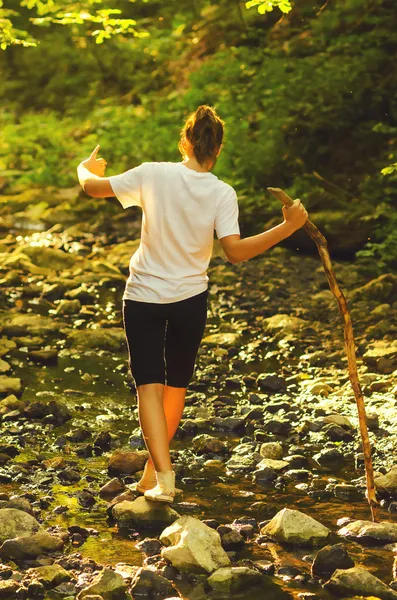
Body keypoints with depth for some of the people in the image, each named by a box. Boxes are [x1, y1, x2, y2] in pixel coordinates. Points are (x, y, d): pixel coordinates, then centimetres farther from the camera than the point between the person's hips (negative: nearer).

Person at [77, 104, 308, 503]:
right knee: (176, 386, 19)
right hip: (191, 298, 1)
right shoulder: (222, 194, -11)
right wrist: (287, 228, -13)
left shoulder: (153, 175, -12)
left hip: (143, 297, -1)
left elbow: (92, 187, -5)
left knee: (149, 386, -1)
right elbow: (235, 251, -19)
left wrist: (86, 169, 18)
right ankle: (153, 469, 29)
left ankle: (162, 474, -17)